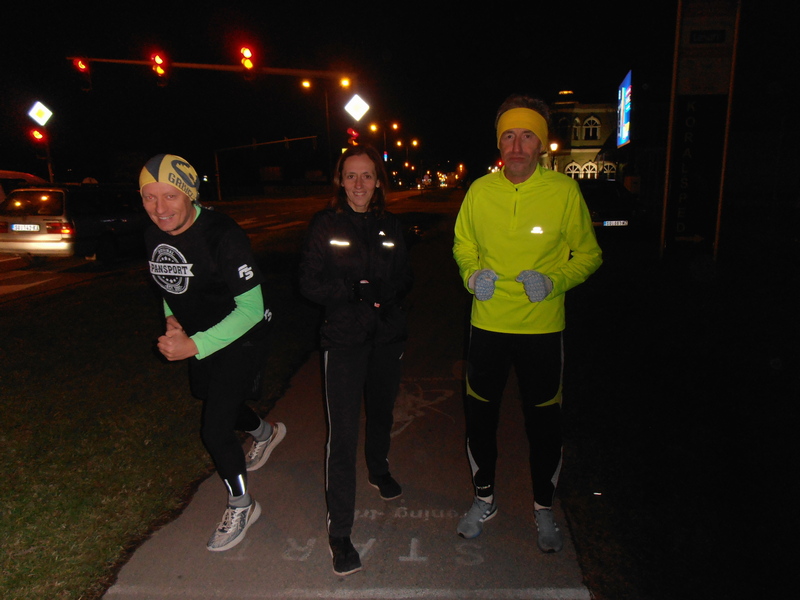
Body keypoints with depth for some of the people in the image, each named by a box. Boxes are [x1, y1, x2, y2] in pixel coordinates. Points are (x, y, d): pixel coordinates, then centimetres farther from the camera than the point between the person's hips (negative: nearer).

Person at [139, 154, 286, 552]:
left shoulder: (222, 236, -29)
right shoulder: (154, 236, -6)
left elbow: (251, 308, -29)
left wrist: (194, 346, -33)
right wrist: (172, 319, -7)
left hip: (240, 339, -8)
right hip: (197, 339, 8)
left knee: (215, 430, -7)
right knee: (213, 400, 27)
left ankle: (241, 506, 21)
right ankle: (265, 432, 60)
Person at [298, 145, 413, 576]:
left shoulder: (390, 226, 5)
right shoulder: (325, 225, -5)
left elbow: (405, 278, 9)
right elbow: (309, 283, -9)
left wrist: (385, 291, -13)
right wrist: (355, 290, -23)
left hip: (387, 336, 4)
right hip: (344, 340, -4)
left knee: (381, 411, 23)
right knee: (343, 433, -8)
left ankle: (379, 470, 53)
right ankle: (339, 532, 3)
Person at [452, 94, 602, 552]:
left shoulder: (564, 190, -7)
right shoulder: (480, 191, -2)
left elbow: (589, 253, 1)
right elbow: (463, 246, 12)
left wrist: (554, 282, -17)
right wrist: (472, 275, -9)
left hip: (542, 327, -1)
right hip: (488, 322, 2)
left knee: (544, 421, 12)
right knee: (480, 415, 13)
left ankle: (545, 508, 37)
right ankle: (485, 499, 38)